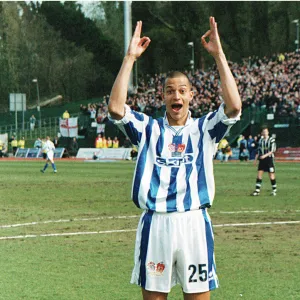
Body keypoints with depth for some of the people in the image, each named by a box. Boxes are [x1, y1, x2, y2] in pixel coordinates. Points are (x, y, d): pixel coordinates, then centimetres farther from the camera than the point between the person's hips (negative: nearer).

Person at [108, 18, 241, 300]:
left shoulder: (204, 129, 9)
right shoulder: (148, 129, 10)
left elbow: (233, 106, -9)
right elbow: (116, 108, -7)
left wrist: (218, 54, -10)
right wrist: (130, 57, -8)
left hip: (194, 222, 0)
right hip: (154, 223, 0)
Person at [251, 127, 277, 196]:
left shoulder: (271, 139, -3)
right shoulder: (260, 140, 11)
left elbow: (273, 150, -11)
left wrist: (265, 155, -22)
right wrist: (256, 159, 6)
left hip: (269, 159, -4)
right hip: (262, 159, 4)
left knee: (271, 175, -4)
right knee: (259, 174, -2)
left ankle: (274, 190, 6)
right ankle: (257, 191, -1)